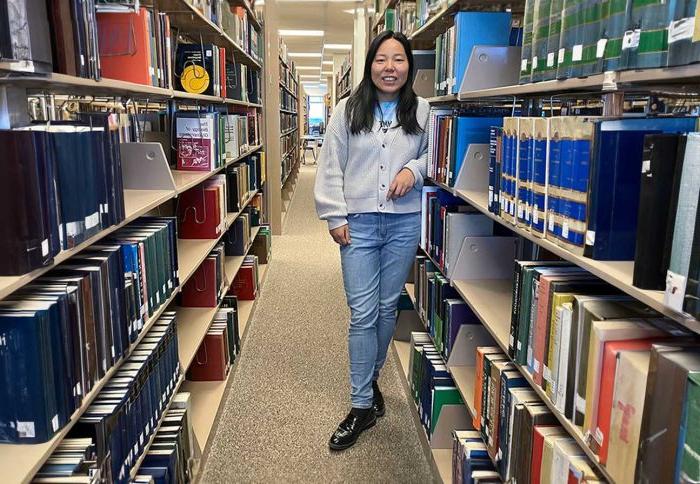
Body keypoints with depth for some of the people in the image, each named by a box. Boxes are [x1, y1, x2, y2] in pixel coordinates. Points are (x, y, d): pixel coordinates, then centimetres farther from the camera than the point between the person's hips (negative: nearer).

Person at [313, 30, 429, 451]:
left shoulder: (422, 110, 4)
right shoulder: (348, 110, 2)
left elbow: (435, 154, 14)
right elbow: (331, 166, 3)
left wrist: (415, 169, -7)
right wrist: (335, 216, -3)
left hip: (404, 223, 2)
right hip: (359, 222, -1)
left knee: (388, 309, 13)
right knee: (363, 314, -2)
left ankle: (370, 379, 36)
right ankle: (363, 407, 8)